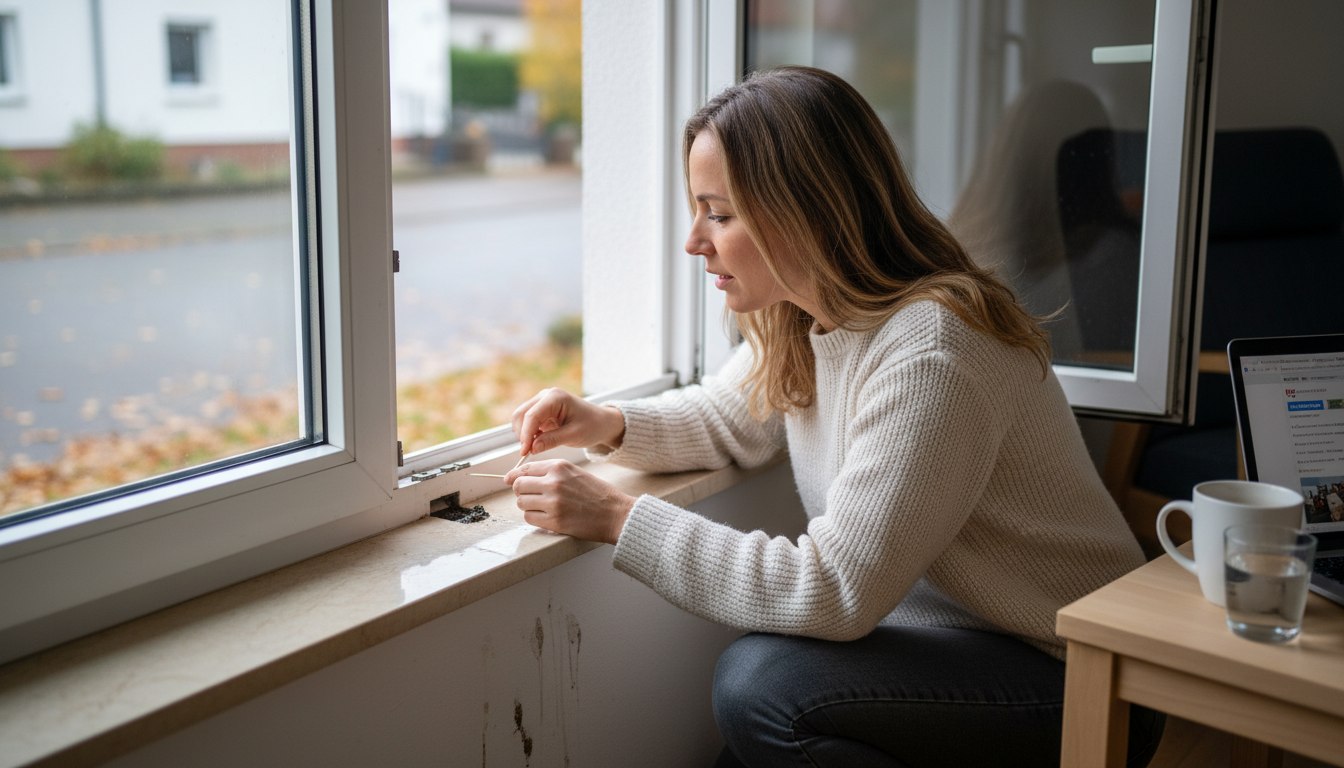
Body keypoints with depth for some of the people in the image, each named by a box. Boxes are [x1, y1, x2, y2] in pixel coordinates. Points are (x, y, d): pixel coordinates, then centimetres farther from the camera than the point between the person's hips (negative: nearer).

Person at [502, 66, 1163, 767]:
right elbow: (726, 418, 18)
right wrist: (608, 426, -3)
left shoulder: (931, 354, -28)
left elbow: (833, 592, -29)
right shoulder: (798, 320, -1)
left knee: (761, 683, -23)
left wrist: (616, 517, -25)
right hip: (942, 637, 8)